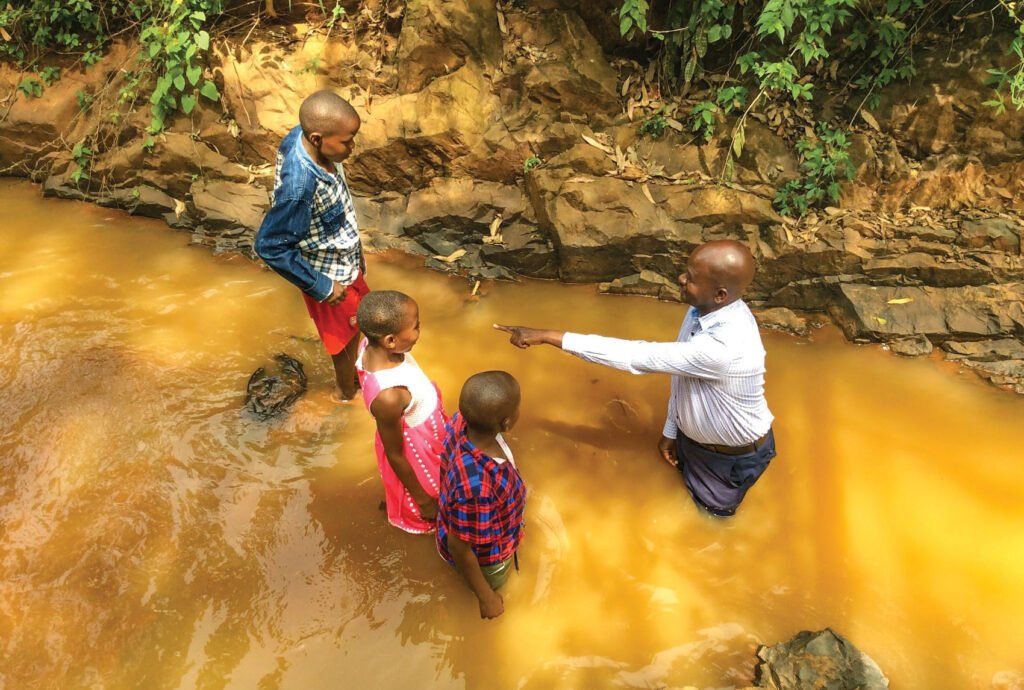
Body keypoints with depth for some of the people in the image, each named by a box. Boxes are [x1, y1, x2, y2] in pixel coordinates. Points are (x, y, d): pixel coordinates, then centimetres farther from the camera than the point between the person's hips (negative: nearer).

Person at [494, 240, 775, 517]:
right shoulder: (702, 308, -17)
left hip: (734, 454, -6)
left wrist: (547, 336, -39)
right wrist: (670, 430, 9)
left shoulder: (725, 347, -44)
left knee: (714, 510, 22)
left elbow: (636, 357, -42)